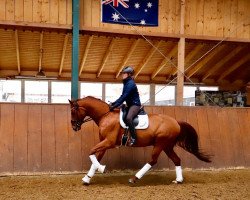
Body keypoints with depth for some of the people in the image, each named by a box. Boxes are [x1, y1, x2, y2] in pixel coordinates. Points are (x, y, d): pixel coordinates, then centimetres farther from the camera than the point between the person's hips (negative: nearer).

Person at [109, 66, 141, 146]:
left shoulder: (130, 83, -17)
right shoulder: (126, 83, 13)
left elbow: (124, 97, -23)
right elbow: (122, 96, 16)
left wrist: (115, 106, -23)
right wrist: (114, 103, 6)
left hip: (135, 104, -11)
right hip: (130, 105, 11)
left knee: (128, 118, -33)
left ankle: (133, 138, -27)